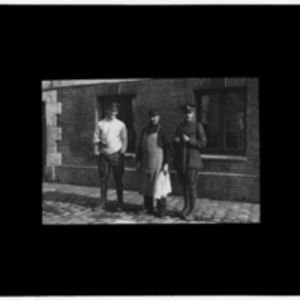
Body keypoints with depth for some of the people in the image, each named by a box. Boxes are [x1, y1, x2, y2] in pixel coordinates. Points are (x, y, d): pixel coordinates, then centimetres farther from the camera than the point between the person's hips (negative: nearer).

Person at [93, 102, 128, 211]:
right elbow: (95, 139, 7)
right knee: (103, 178, 2)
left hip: (116, 154, -1)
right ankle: (103, 201, 11)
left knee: (118, 179, 3)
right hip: (103, 154, 1)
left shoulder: (120, 124, 3)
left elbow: (124, 140, 2)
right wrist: (100, 142, -10)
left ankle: (120, 202, 13)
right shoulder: (100, 124, 6)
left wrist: (122, 153, -4)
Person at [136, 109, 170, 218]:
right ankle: (149, 209, 23)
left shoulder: (161, 131, -4)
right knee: (146, 186, 10)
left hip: (158, 163, -5)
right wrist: (138, 160, 10)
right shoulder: (145, 130, 11)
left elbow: (167, 148, -5)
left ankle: (161, 211, 12)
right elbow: (140, 146, 15)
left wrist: (166, 163, -11)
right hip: (146, 163, 5)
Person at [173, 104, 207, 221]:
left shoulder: (197, 126, 0)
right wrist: (176, 141, -2)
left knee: (191, 186, -3)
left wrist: (189, 140, -15)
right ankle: (186, 207, 24)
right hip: (180, 160, 5)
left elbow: (203, 143, -5)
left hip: (192, 160, -4)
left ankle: (192, 211, 9)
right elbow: (175, 144, 20)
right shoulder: (179, 127, 15)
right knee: (184, 185, 10)